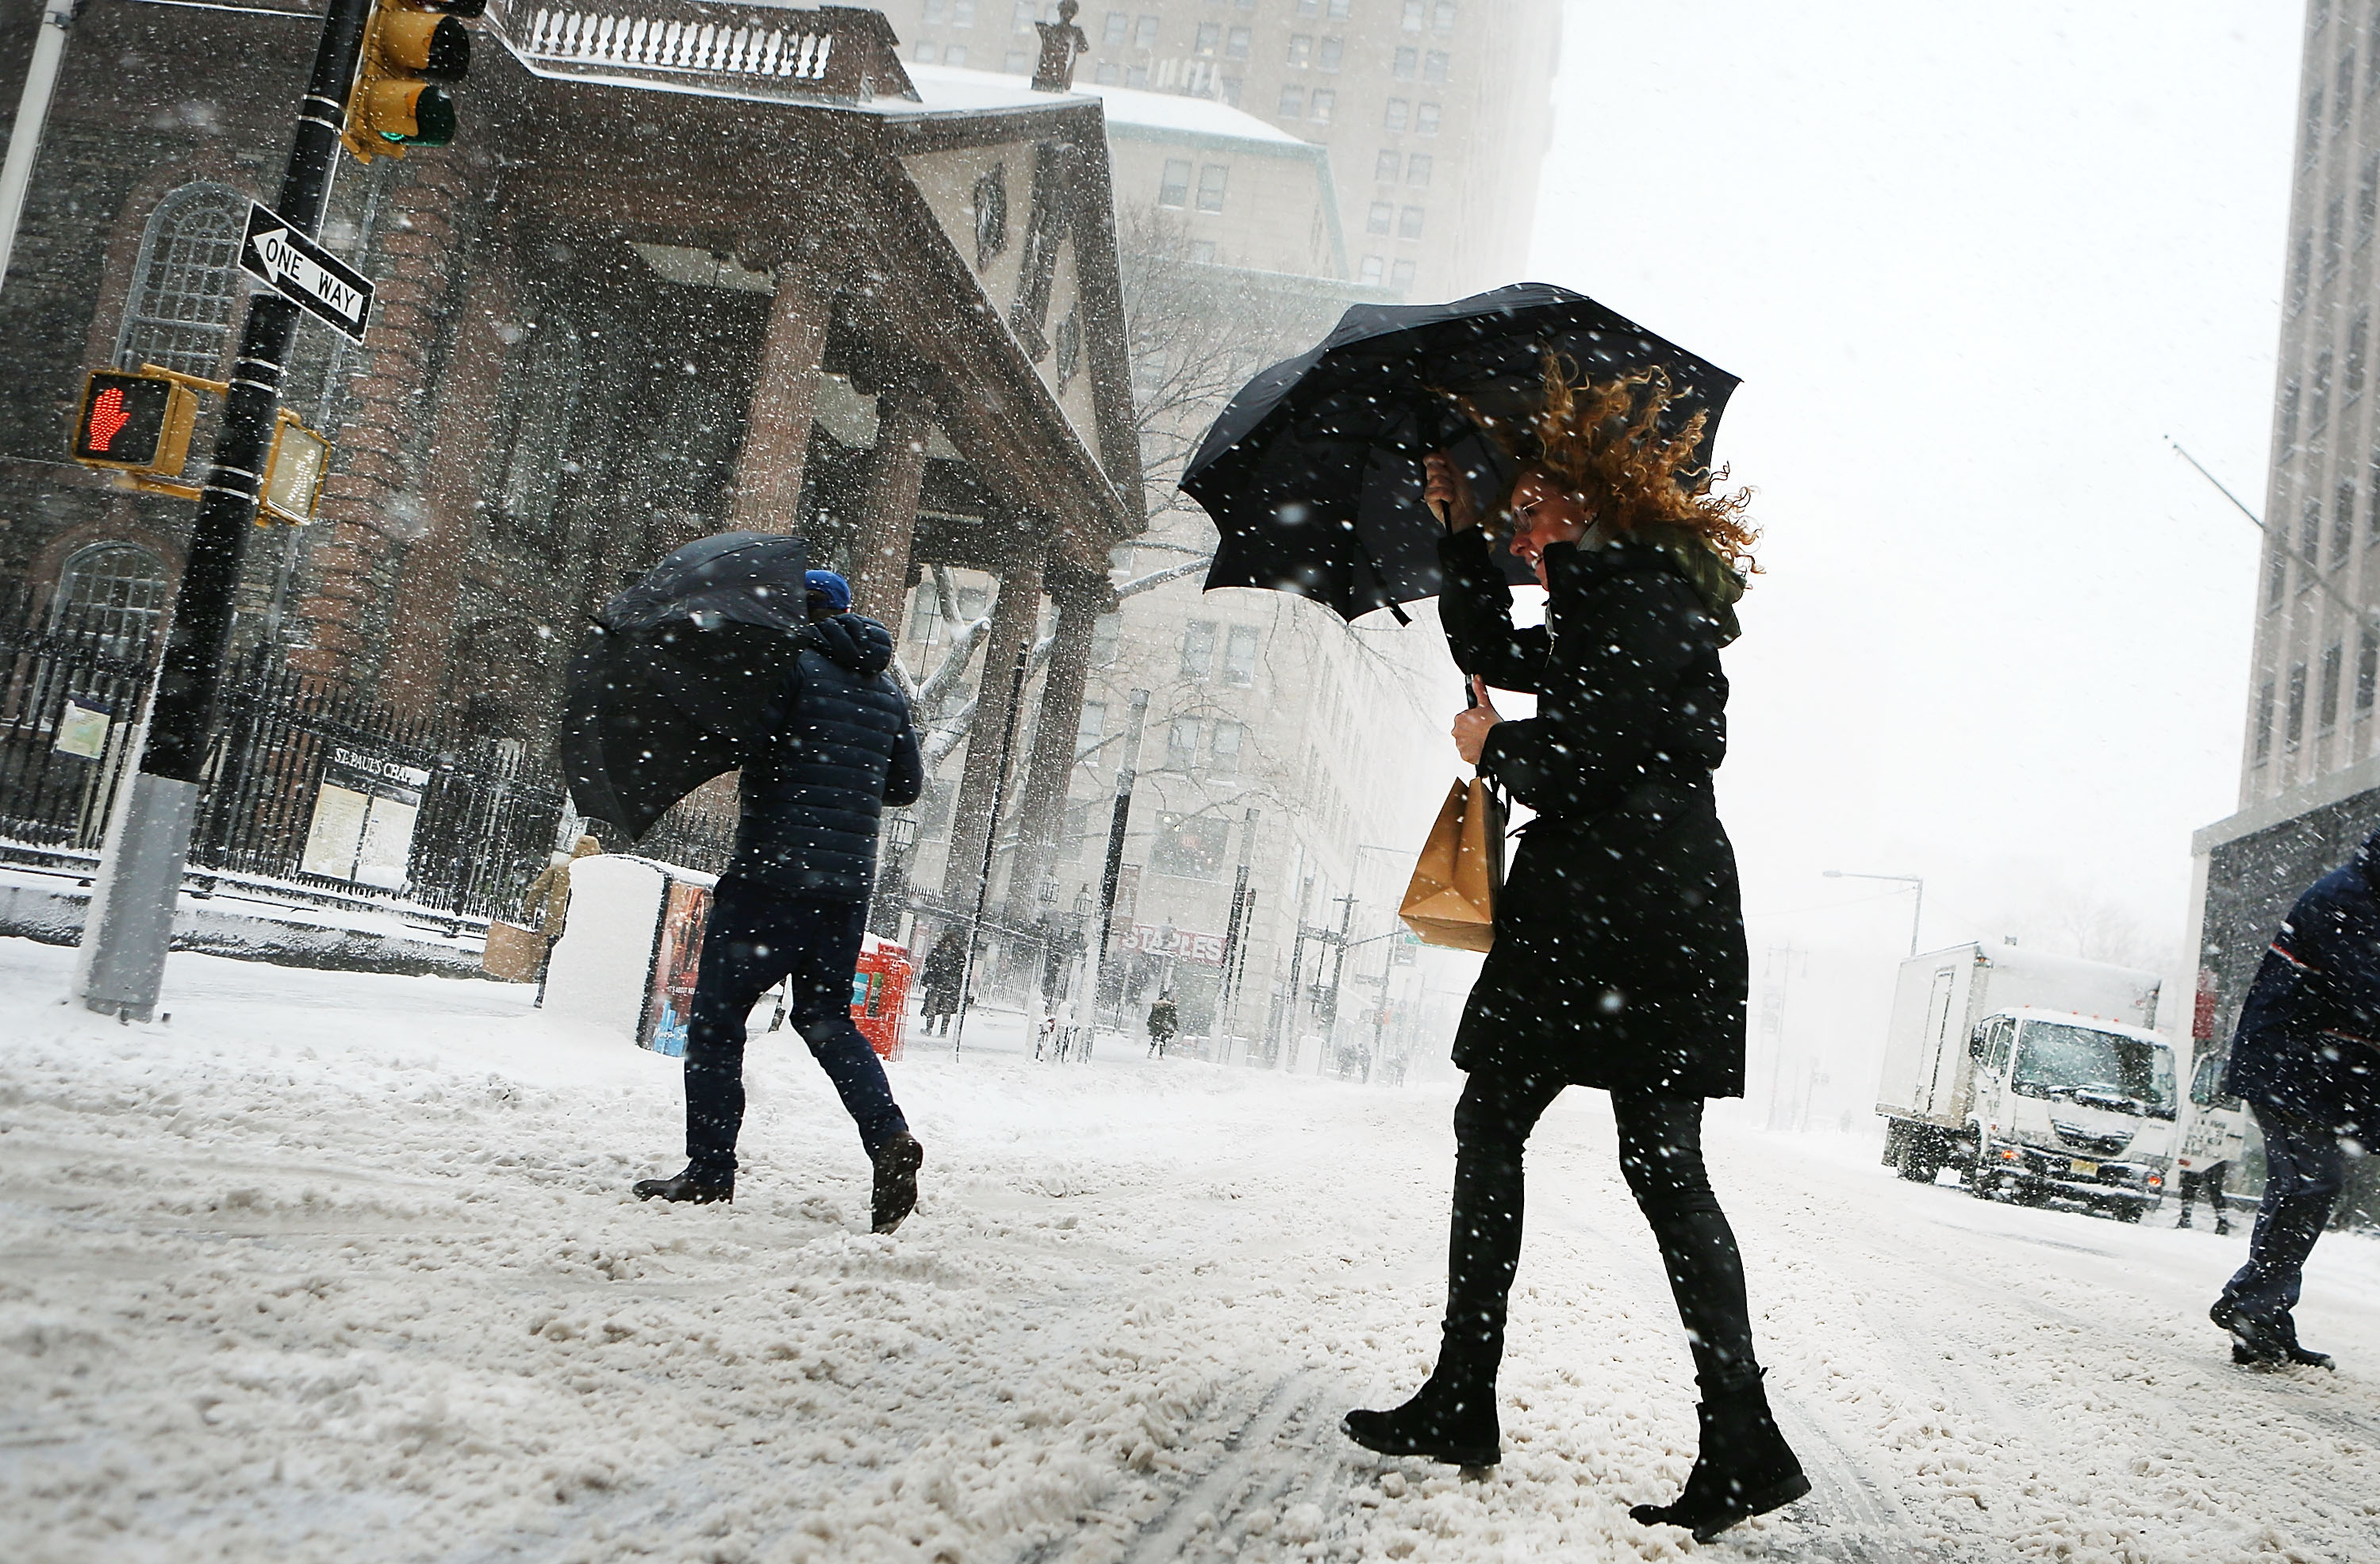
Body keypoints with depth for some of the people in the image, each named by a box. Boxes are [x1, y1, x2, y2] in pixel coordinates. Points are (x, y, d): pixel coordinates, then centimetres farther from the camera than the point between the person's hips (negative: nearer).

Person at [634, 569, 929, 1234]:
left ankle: (710, 1170, 5)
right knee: (826, 1017, 14)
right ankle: (889, 1135, -6)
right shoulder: (888, 694, 14)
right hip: (849, 880, 6)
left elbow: (746, 748, -15)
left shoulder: (794, 665, -6)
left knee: (717, 1013, 5)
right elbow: (907, 786, 18)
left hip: (773, 870, -6)